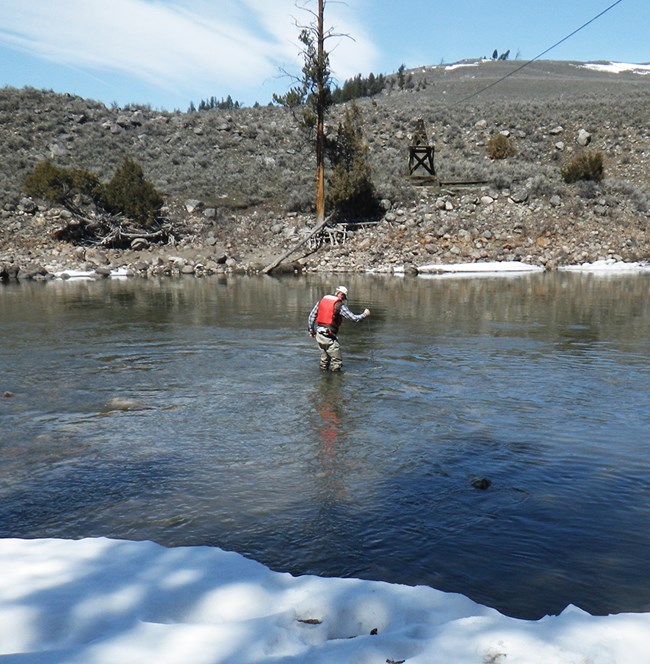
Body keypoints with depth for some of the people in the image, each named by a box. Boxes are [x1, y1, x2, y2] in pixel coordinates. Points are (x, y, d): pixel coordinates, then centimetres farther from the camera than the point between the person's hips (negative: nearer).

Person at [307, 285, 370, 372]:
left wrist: (310, 330, 18)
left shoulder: (321, 301, 9)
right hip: (329, 336, -7)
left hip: (319, 334, 7)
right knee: (337, 361, 2)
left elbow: (311, 317, 10)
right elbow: (353, 318, -8)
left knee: (325, 358, 23)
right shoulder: (340, 305, -9)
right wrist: (364, 315, 9)